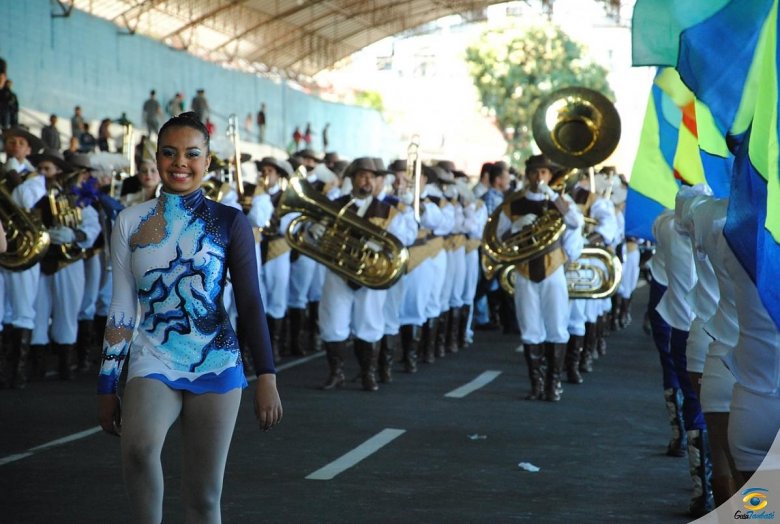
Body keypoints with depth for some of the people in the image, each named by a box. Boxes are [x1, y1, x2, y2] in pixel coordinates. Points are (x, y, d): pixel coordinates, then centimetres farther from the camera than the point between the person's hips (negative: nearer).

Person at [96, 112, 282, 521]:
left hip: (216, 365, 0)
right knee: (139, 445, -32)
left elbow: (250, 303, -1)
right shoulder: (130, 222, 5)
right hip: (153, 362, 0)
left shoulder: (229, 222, 1)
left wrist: (267, 378, -10)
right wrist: (107, 385, 7)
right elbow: (122, 308, 8)